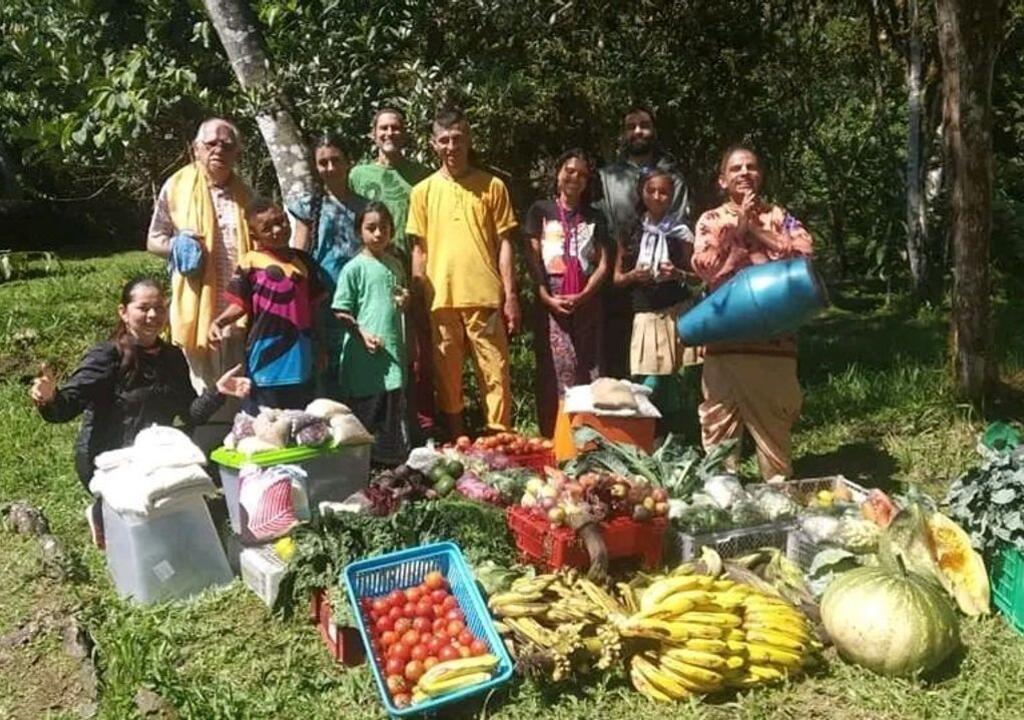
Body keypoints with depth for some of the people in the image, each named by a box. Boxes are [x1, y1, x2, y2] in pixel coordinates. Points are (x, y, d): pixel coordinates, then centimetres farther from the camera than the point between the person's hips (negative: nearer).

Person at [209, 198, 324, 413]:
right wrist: (219, 321, -23)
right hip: (268, 356, -4)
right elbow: (240, 304, -4)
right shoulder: (249, 263, -6)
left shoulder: (303, 260, 7)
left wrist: (319, 347, 15)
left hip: (301, 357, 5)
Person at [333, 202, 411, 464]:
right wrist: (362, 334, -18)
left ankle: (394, 458, 23)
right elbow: (341, 312, -7)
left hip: (393, 349, 6)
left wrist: (405, 300, 2)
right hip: (364, 353, -6)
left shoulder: (395, 264, 11)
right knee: (366, 408, 1)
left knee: (394, 403, 11)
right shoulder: (354, 268, -6)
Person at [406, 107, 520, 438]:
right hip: (440, 300, 2)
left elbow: (504, 243, 4)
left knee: (496, 376, 1)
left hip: (485, 298, -1)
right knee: (446, 379, 9)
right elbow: (419, 249, 9)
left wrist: (510, 295, -2)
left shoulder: (492, 186, 5)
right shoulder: (423, 191, 8)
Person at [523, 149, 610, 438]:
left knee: (587, 370, -1)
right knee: (556, 368, -9)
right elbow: (532, 259, 2)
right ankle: (554, 436, -6)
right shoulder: (541, 210, 8)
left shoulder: (594, 217, 15)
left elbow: (603, 263, 7)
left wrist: (583, 296, -9)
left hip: (587, 304, 2)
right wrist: (546, 297, -10)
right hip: (551, 302, -2)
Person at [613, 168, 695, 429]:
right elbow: (617, 278, 12)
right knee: (649, 382, -6)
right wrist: (633, 275, -9)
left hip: (675, 312, -1)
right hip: (644, 314, 1)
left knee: (669, 377, -3)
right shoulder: (630, 233, 9)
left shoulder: (681, 233, 6)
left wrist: (678, 274, -11)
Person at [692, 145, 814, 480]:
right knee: (718, 425, 4)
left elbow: (803, 253, -7)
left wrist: (757, 229, -7)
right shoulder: (710, 220, 8)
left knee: (774, 426, 7)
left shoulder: (779, 216, 9)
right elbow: (705, 267, -6)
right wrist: (737, 228, -8)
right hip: (723, 338, 0)